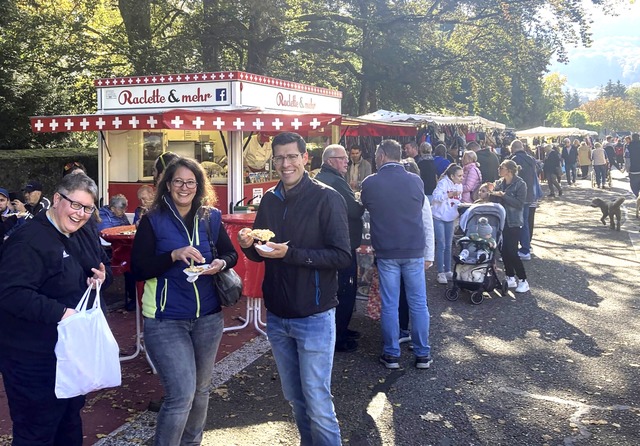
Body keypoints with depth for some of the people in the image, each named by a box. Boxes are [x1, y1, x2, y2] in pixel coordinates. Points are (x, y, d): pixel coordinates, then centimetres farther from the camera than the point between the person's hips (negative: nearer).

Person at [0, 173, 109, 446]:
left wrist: (103, 276, -3)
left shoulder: (84, 237, 7)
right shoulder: (28, 241, -22)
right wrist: (60, 313, -36)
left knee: (71, 417, 25)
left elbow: (100, 269, 20)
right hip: (34, 359, -9)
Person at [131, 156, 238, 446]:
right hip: (165, 319, -4)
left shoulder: (211, 218, 3)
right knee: (181, 395, -10)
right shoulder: (152, 221, -6)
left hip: (208, 316, 4)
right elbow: (138, 269, -11)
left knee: (200, 389, 18)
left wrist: (220, 264, -12)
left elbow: (231, 254, 10)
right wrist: (174, 255, -25)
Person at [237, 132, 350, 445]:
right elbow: (260, 255, 13)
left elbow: (342, 257, -18)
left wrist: (291, 254, -26)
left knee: (317, 402, 0)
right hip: (277, 315, 6)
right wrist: (248, 245, -9)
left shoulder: (327, 198, -11)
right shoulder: (269, 200, 7)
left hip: (314, 317, -6)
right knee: (294, 397, 18)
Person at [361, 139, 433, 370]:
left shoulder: (370, 183, -8)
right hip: (414, 250, 1)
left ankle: (391, 354, 15)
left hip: (386, 252, -1)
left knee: (389, 304, 7)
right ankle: (422, 354, 16)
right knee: (418, 303, 9)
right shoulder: (416, 180, -3)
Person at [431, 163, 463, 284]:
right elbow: (436, 196, -30)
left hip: (450, 219, 7)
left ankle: (448, 271, 22)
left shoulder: (459, 186, 6)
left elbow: (458, 202, 14)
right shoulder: (443, 183, -17)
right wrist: (451, 194, -40)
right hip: (439, 218, -7)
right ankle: (440, 273, 1)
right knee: (441, 246, -6)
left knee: (448, 246, 13)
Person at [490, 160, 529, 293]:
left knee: (512, 252, -9)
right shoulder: (499, 183, 8)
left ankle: (523, 281, 3)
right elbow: (494, 201, 10)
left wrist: (503, 195, -21)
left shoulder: (520, 184, -9)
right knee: (503, 251, 7)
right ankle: (510, 278, 20)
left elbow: (519, 203, -17)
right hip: (500, 221, 6)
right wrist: (491, 193, -9)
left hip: (513, 223, -6)